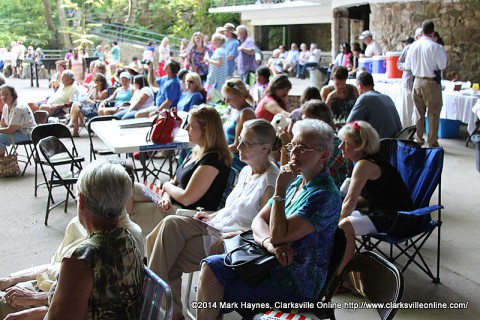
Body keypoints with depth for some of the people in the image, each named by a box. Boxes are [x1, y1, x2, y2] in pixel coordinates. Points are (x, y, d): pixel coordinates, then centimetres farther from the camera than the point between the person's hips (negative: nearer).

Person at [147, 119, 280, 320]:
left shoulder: (270, 182, -18)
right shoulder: (247, 171, 11)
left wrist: (229, 237, -20)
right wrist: (213, 216, 12)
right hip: (218, 225, 9)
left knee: (170, 258, -15)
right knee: (171, 223, -14)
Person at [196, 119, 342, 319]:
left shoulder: (326, 195, -18)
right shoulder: (296, 182, 11)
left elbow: (279, 235, -23)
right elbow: (258, 220, 7)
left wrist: (280, 189, -21)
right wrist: (269, 243, -15)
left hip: (296, 285, -8)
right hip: (269, 263, 8)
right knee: (210, 266, -9)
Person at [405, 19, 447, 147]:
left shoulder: (413, 46, -1)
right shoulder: (436, 47, -15)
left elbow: (407, 66, 6)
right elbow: (442, 66, -11)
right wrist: (443, 52, 4)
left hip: (417, 81, 5)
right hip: (432, 83, -5)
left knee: (419, 113, 16)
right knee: (433, 113, 4)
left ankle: (418, 139, 23)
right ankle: (432, 142, 6)